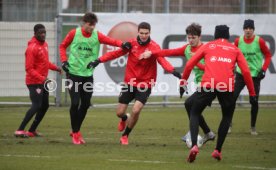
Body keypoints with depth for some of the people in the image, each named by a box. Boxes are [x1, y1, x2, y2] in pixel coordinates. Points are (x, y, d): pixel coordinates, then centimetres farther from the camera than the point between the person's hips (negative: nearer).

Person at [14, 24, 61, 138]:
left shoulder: (44, 44, 8)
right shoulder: (32, 48, -19)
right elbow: (29, 68, -21)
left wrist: (55, 68, 5)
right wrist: (41, 78, -30)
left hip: (42, 81, 9)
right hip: (34, 82, -9)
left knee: (45, 105, 12)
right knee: (36, 106, -16)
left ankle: (32, 130, 19)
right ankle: (20, 130, -16)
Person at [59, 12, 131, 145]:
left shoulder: (97, 35, -4)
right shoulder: (74, 33, -6)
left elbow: (111, 41, -19)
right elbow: (63, 46, 8)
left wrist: (122, 44, -37)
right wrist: (64, 60, -5)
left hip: (88, 75, 3)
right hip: (73, 73, -3)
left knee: (85, 104, 7)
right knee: (75, 103, -10)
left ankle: (76, 131, 28)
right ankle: (75, 133, 6)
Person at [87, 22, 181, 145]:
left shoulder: (154, 47, -13)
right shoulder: (132, 43, -4)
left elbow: (162, 60, -28)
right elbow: (116, 53, -1)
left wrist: (172, 70, -47)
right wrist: (99, 61, -11)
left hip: (145, 84, -3)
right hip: (129, 82, 3)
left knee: (136, 110, -18)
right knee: (119, 112, 6)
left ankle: (125, 135, 8)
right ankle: (124, 119, 46)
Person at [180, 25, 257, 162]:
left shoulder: (208, 46, 20)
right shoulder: (234, 49, 21)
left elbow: (189, 64, 14)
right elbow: (246, 71, 12)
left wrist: (182, 83, 24)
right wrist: (252, 93, 16)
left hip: (208, 85, -1)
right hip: (227, 87, 1)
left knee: (194, 113, 14)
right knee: (227, 117, 25)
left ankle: (194, 145, -10)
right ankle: (218, 150, 15)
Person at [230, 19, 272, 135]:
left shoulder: (259, 41, -10)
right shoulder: (238, 41, -3)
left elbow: (268, 55, 0)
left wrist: (263, 69, -10)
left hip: (255, 75, -1)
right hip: (240, 74, 1)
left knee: (254, 101, 1)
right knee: (233, 97, -8)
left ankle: (253, 127, 16)